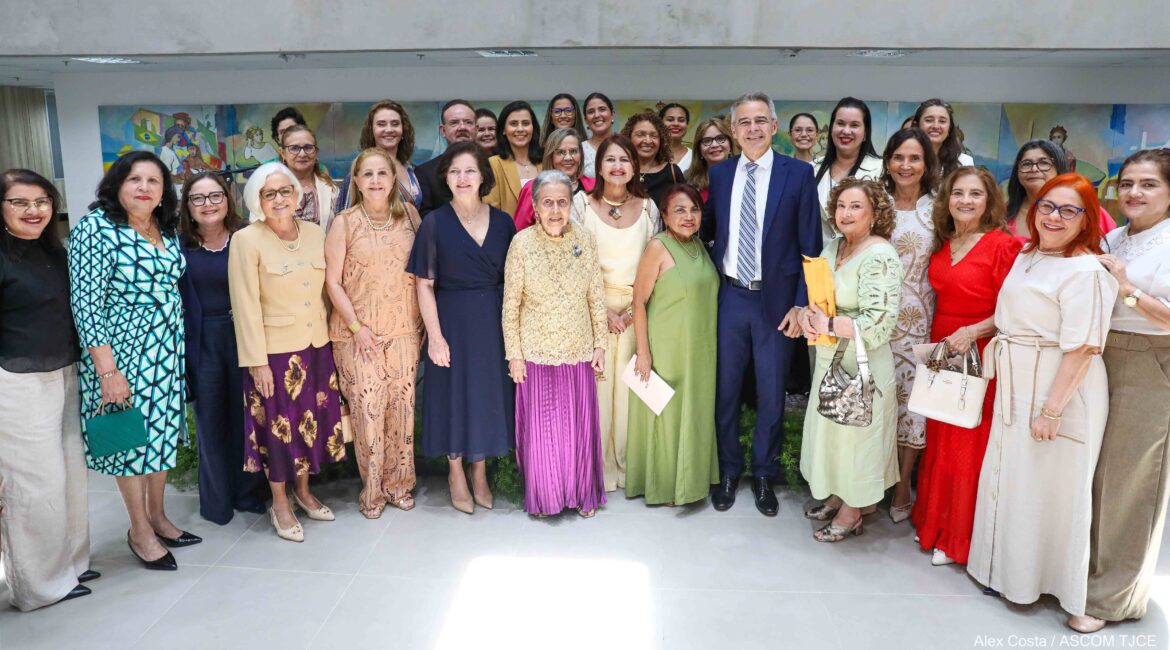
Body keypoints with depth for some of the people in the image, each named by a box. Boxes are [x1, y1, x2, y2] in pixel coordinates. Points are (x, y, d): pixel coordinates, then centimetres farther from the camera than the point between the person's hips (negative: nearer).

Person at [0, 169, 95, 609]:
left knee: (72, 474, 14)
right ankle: (42, 583, 19)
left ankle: (70, 562, 31)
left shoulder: (53, 252, 10)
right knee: (38, 484, 2)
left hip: (65, 377, 7)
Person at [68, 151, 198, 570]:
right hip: (123, 350, -6)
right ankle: (139, 532, 21)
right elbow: (86, 303, -16)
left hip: (167, 350, 6)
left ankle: (157, 516, 31)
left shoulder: (167, 229, 6)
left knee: (163, 431, 14)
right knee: (129, 437, 5)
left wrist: (178, 347, 12)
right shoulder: (96, 229, -13)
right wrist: (107, 370, -20)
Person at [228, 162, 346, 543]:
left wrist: (333, 334, 7)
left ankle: (303, 492, 35)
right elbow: (246, 306, -12)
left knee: (313, 419, 15)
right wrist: (257, 362, -14)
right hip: (275, 351, -5)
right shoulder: (246, 241, -11)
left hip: (316, 345, 5)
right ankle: (279, 504, 26)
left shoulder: (315, 233, 4)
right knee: (278, 425, 7)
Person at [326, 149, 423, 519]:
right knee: (366, 409, -3)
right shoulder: (345, 224, -3)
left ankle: (399, 484, 23)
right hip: (357, 332, -2)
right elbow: (332, 282, -3)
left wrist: (422, 318, 6)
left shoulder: (408, 213, 4)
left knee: (402, 406, 6)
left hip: (404, 330, 3)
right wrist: (357, 327, -10)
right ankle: (372, 490, 15)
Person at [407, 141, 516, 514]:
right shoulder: (435, 224, -5)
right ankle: (456, 473, 28)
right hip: (452, 320, -2)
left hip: (493, 321, 3)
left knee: (489, 392, 10)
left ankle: (480, 473, 29)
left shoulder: (502, 223, 3)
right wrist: (435, 336, -13)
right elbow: (424, 285, -7)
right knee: (454, 391, 7)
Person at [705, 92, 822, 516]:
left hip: (777, 299, -2)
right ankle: (728, 471, 30)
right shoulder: (719, 174, 5)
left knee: (771, 394, 10)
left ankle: (764, 475, 29)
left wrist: (801, 304, -9)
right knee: (725, 389, 11)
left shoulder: (799, 174, -3)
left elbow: (810, 247, -4)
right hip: (729, 296, 2)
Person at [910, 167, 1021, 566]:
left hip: (979, 358, -6)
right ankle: (933, 523, 30)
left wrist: (972, 332, -24)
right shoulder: (942, 245, 10)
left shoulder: (1003, 245, -11)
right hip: (941, 353, 6)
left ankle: (959, 539, 18)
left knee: (969, 447, 1)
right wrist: (934, 345, 9)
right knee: (938, 441, 14)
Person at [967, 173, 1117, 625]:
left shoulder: (1086, 271, -19)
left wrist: (1052, 409, -23)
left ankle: (1033, 576, 27)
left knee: (1045, 484, 7)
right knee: (1011, 476, 18)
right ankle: (1010, 563, 37)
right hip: (1018, 386, 8)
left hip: (1059, 389, -8)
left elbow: (1082, 348, -22)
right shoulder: (1027, 255, 8)